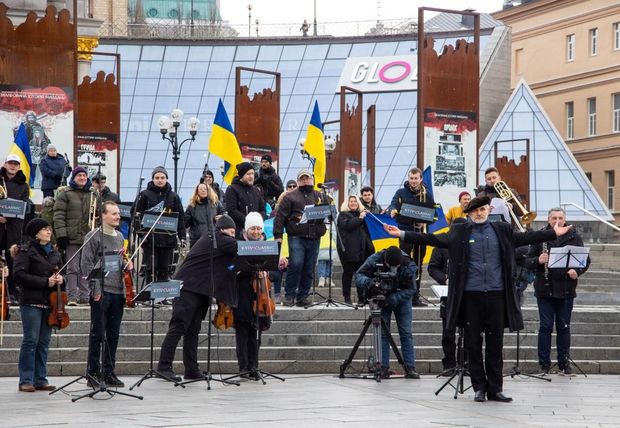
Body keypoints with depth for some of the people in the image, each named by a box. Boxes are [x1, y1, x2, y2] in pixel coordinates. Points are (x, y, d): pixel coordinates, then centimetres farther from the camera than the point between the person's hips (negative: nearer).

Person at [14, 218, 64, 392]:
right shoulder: (26, 251, -3)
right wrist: (45, 282, -15)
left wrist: (60, 279, 2)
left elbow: (60, 273, 27)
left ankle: (40, 380, 12)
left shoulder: (54, 253, 16)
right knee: (31, 341, -6)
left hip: (49, 303, 6)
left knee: (44, 342, 7)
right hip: (32, 302, -6)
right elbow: (19, 275, -12)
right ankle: (26, 381, -1)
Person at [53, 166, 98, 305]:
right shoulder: (65, 194, 1)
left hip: (89, 237, 4)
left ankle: (84, 296, 12)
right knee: (72, 268, -2)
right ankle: (72, 297, 1)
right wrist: (61, 235, -13)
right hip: (72, 237, -4)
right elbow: (59, 215, -5)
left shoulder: (93, 194, 14)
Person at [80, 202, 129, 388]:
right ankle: (93, 373, 4)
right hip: (101, 292, -6)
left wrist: (127, 264, 6)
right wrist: (95, 287, -14)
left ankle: (109, 373, 15)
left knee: (113, 335, 9)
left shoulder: (120, 237, 16)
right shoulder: (94, 236, -5)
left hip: (118, 291, 6)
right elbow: (86, 264, -8)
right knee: (98, 334, -2)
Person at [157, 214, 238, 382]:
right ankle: (164, 366, -11)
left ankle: (192, 370, 9)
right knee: (178, 327, -10)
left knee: (193, 330, 8)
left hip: (199, 291, 10)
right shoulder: (217, 238, -7)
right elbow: (239, 247, -13)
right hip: (188, 287, -10)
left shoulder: (210, 239, 21)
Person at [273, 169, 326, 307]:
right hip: (297, 237, -4)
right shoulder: (290, 197, 7)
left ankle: (302, 296, 14)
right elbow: (280, 216, 2)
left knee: (309, 268, 5)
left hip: (314, 238, 4)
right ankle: (289, 295, -3)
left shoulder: (320, 196, 17)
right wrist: (278, 235, -6)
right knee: (296, 264, -15)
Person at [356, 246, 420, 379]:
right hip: (381, 299, 0)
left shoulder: (408, 266, -25)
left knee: (406, 333, -4)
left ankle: (410, 368, -1)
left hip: (401, 299, 0)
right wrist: (368, 282, -43)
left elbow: (411, 289, -22)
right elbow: (358, 276, -21)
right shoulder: (375, 260, -24)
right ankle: (383, 367, -3)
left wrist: (393, 299, -34)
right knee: (382, 333, -6)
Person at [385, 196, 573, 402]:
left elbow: (525, 238, 10)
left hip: (496, 294, 1)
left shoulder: (502, 230, 10)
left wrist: (554, 233, 4)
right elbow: (434, 239, 1)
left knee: (495, 344, 4)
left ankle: (495, 389, 11)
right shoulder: (459, 232, 5)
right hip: (470, 294, -1)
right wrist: (402, 234, -7)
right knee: (473, 344, 3)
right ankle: (479, 387, 12)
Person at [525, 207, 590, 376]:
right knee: (545, 327, 0)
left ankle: (564, 363, 15)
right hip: (545, 289, -1)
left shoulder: (574, 237, 6)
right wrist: (538, 261, -18)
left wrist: (577, 271, -14)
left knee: (564, 327, 6)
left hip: (566, 290, 1)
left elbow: (586, 260, 6)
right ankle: (544, 364, 7)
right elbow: (528, 261, 4)